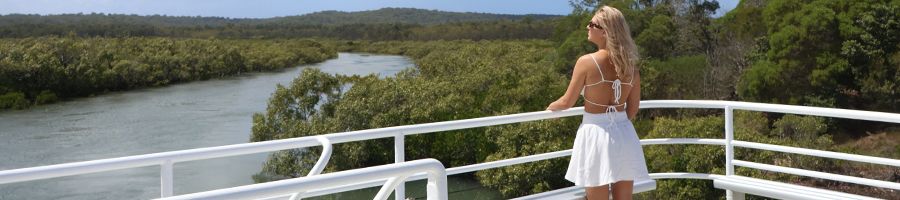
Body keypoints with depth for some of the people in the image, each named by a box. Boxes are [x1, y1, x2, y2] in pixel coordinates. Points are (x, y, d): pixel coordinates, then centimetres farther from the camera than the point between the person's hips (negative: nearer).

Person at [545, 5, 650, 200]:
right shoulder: (630, 65, 3)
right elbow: (633, 107, 11)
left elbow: (567, 102, -4)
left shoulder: (587, 62, -13)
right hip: (624, 134, 5)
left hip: (596, 134, -5)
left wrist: (549, 108, 17)